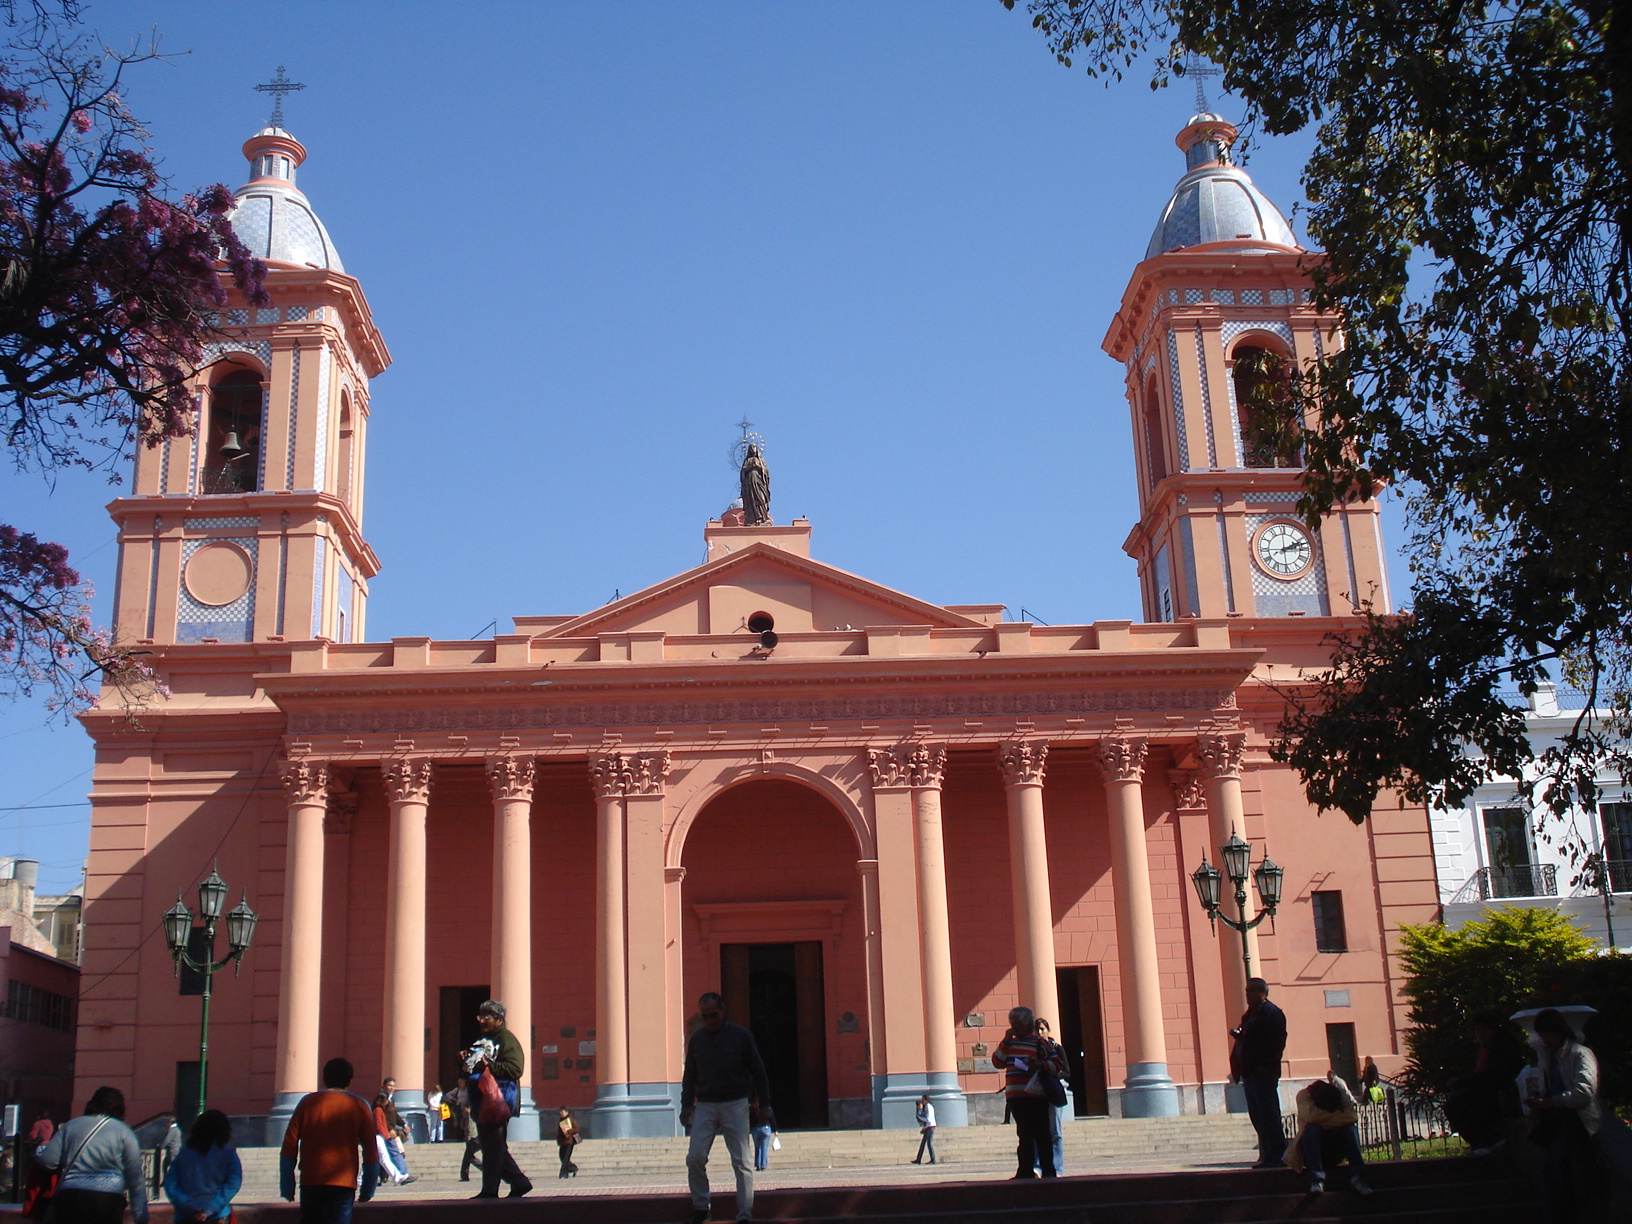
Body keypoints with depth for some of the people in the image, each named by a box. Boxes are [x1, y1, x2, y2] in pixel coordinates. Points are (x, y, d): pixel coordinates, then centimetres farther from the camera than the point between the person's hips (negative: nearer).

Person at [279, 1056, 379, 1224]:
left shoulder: (308, 1102, 5)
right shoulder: (359, 1106, 3)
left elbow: (289, 1147, 2)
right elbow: (371, 1152, 2)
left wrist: (287, 1188, 6)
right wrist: (367, 1191, 9)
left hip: (310, 1183, 2)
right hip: (343, 1183, -2)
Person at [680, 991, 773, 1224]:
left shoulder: (741, 1036, 1)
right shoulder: (697, 1038, 8)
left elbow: (757, 1071, 5)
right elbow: (689, 1075, 17)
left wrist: (764, 1105, 2)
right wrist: (686, 1105, 9)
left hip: (735, 1106, -2)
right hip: (705, 1106, 2)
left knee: (741, 1161, -3)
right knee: (695, 1158, -6)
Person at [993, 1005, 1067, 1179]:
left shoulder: (1039, 1042, -2)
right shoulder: (1010, 1043, 15)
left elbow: (1058, 1064, -5)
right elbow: (997, 1062, 8)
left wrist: (1040, 1065, -22)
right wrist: (1006, 1042, 0)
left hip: (1035, 1097, -6)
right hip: (1015, 1097, 6)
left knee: (1041, 1135, -3)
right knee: (1024, 1135, 12)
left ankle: (1049, 1170, 2)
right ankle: (1026, 1170, 18)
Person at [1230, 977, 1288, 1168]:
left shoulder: (1272, 1013, -8)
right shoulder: (1250, 1014, 20)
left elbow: (1278, 1042, -16)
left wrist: (1265, 1065, -21)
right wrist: (1238, 1034, 6)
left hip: (1264, 1072, -10)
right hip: (1250, 1072, 10)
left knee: (1268, 1114, -8)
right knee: (1257, 1115, 8)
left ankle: (1277, 1155, -5)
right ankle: (1267, 1155, 12)